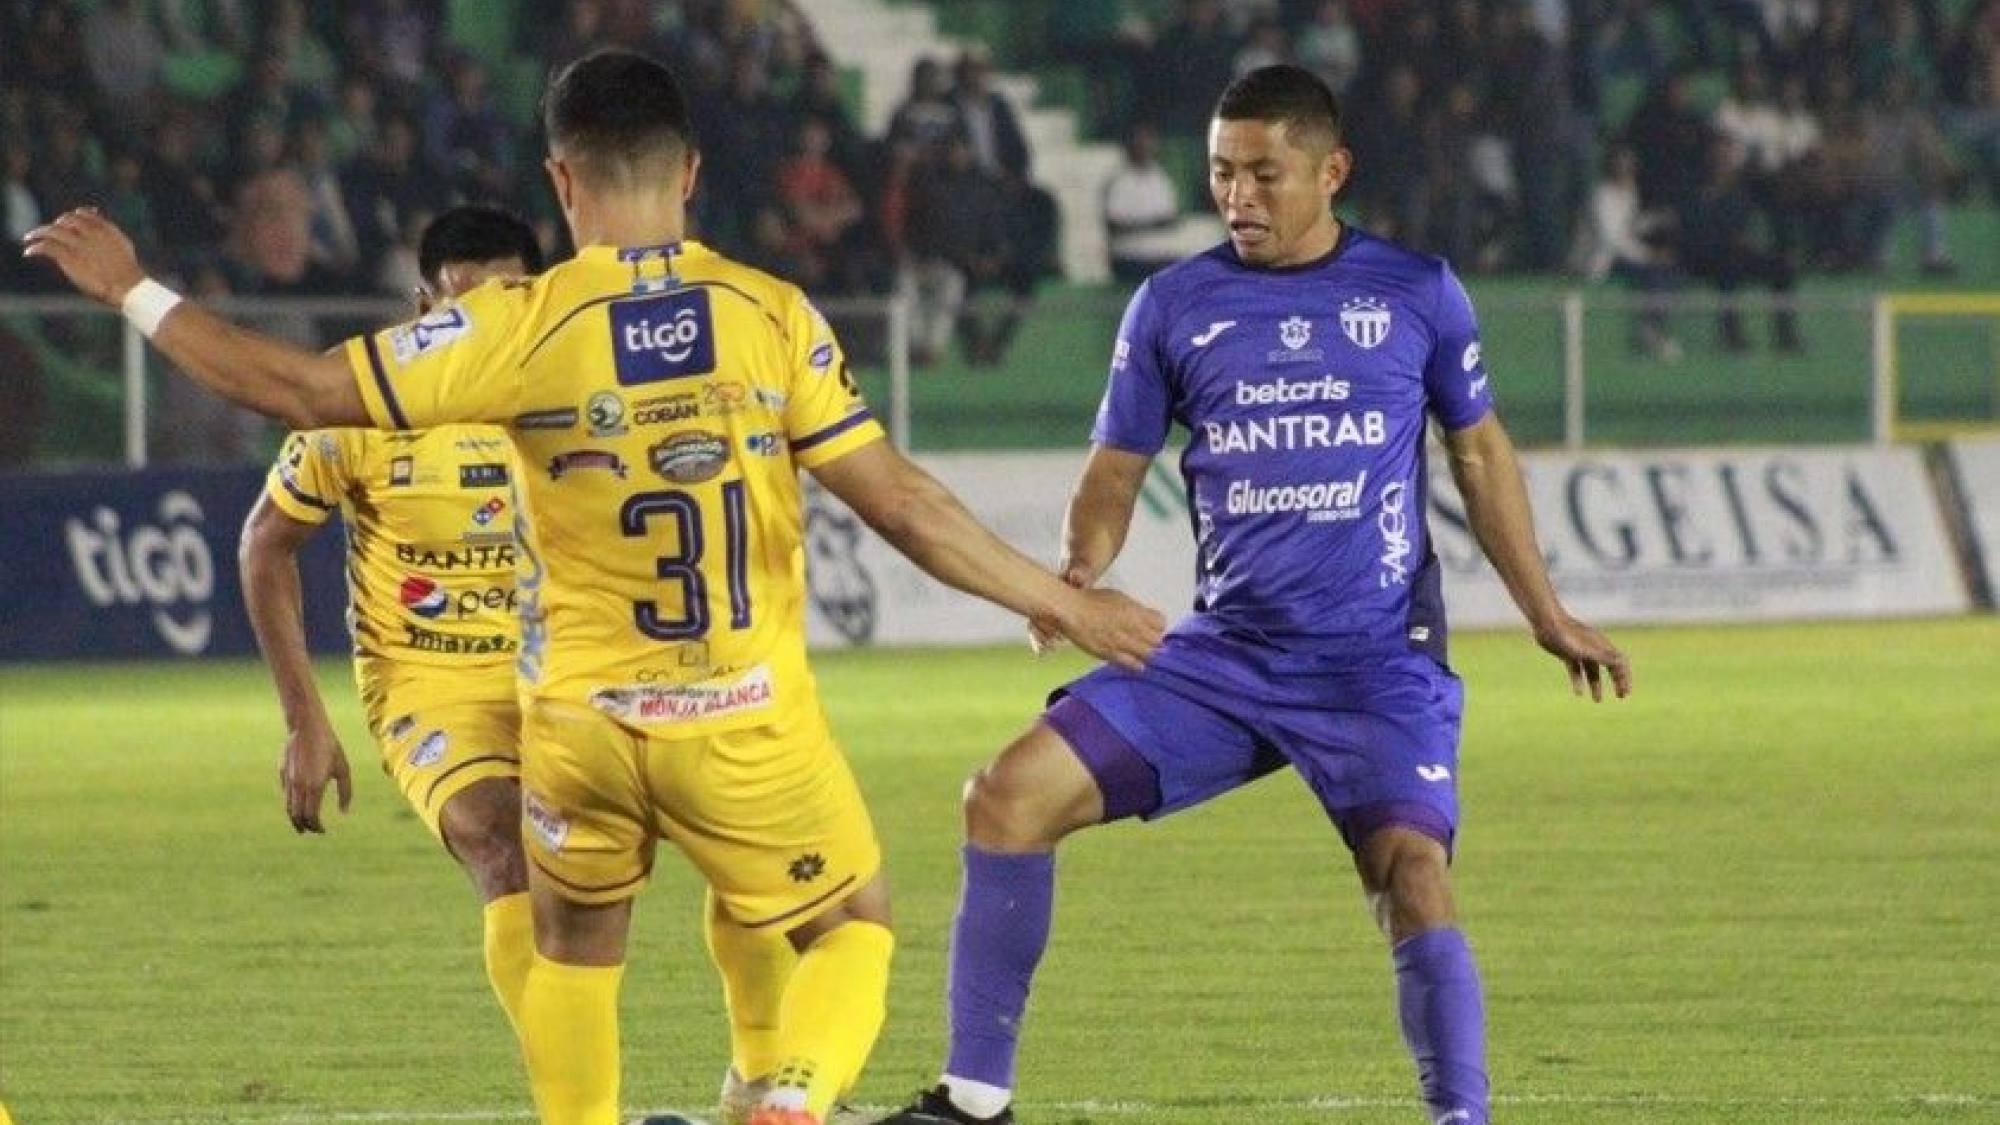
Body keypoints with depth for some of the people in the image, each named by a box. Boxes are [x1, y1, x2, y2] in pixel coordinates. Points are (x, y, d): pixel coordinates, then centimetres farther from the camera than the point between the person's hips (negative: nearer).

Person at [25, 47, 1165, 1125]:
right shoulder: (773, 315, -7)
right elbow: (902, 502, -7)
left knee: (575, 953, 23)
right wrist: (1062, 602, 4)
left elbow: (309, 389, -6)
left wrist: (137, 292, 5)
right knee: (855, 929, 18)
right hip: (750, 719, -1)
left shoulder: (520, 329, -9)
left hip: (581, 719, 1)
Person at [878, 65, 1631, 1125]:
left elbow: (1479, 451, 14)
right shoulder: (1173, 307, 5)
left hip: (1377, 664, -3)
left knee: (1411, 875, -24)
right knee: (1011, 794, -9)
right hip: (1221, 655, 3)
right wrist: (1074, 578, -11)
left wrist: (1547, 616, 15)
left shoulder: (1416, 293, 2)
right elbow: (1115, 471, 10)